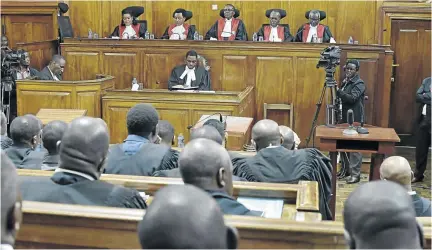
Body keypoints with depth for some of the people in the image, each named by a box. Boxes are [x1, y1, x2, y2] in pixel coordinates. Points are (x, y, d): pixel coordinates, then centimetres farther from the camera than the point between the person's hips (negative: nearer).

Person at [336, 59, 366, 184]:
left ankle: (355, 174, -2)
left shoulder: (359, 84, -9)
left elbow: (352, 98, -23)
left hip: (355, 120, -8)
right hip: (345, 118, 8)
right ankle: (345, 170, 24)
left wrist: (338, 91, -27)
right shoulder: (346, 82, 15)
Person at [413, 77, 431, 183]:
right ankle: (418, 174, 25)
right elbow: (417, 97, -1)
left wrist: (426, 96, -14)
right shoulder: (426, 81, 8)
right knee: (420, 149, 12)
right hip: (424, 120, 4)